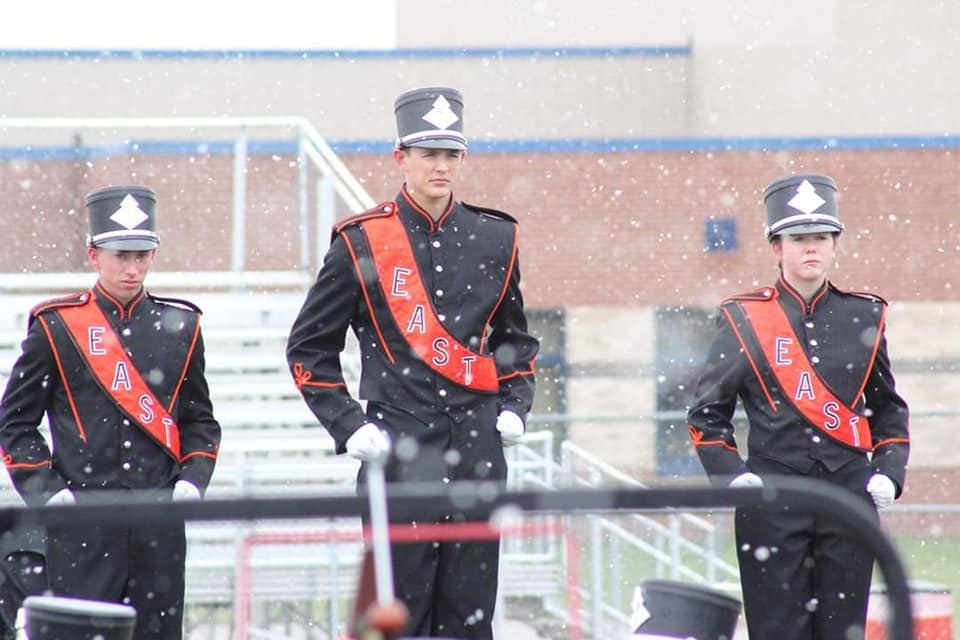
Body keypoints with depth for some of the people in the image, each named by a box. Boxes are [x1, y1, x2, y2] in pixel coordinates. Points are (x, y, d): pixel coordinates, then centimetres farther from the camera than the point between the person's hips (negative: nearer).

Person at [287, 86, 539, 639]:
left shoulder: (495, 239, 10)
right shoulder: (362, 242, 0)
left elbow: (516, 338, 24)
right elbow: (309, 346, 5)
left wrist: (515, 407, 9)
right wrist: (348, 427, -4)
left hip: (478, 449, 3)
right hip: (397, 453, -3)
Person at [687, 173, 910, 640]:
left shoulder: (864, 316, 10)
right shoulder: (743, 319, 3)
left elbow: (888, 408, 19)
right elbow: (707, 412, 8)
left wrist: (889, 472, 5)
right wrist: (730, 476, -6)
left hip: (850, 497, 2)